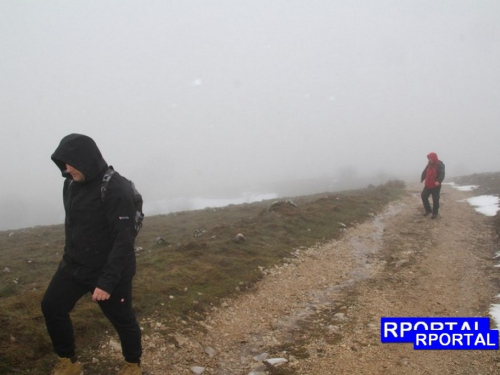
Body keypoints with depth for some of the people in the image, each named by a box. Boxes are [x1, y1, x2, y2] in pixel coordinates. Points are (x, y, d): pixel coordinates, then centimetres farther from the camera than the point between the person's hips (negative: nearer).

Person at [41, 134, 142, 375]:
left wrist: (107, 281, -27)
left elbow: (124, 240, -26)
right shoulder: (72, 183, 0)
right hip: (74, 264, 7)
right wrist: (70, 255, 21)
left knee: (122, 319, 8)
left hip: (110, 270, -7)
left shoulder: (116, 190, -25)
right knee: (52, 307, 9)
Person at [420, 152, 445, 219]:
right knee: (423, 196, 7)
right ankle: (428, 210, 21)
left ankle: (435, 213, 11)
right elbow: (425, 172, 16)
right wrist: (422, 179, 1)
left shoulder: (440, 165, -14)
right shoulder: (429, 164, 7)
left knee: (435, 200, -2)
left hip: (436, 186, -7)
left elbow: (442, 174, -26)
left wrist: (438, 181, -42)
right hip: (428, 185, 7)